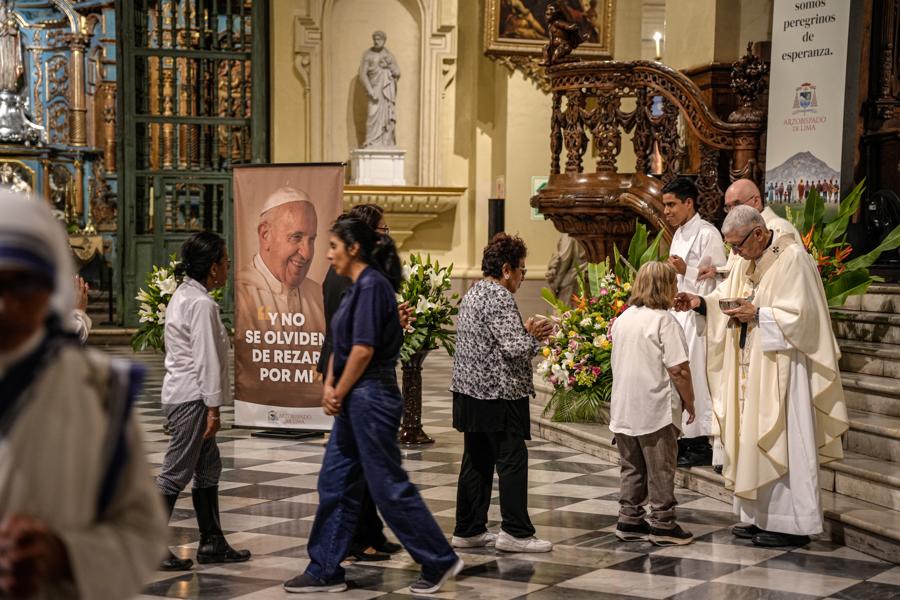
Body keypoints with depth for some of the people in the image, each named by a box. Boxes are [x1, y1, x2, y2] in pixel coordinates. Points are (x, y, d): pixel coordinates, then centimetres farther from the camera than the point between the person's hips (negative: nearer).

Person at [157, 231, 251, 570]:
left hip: (183, 394, 11)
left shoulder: (183, 296, 15)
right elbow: (206, 359, -19)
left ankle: (212, 544, 21)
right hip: (191, 399, -11)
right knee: (176, 474, -4)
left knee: (208, 468, 15)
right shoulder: (202, 304, -17)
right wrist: (213, 407, -16)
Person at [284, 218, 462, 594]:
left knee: (389, 486, -2)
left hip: (372, 398, -10)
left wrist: (340, 394, -10)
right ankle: (325, 571, 17)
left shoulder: (373, 285, -16)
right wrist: (329, 386, 3)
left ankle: (440, 561, 9)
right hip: (355, 401, 10)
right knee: (334, 485, 11)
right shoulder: (358, 288, 15)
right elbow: (340, 346, 18)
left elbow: (363, 350, -20)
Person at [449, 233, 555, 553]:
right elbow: (516, 347, -21)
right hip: (499, 394, -10)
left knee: (476, 461, 12)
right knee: (512, 460, -2)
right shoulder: (499, 298, -16)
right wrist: (533, 336, -1)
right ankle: (515, 532, 2)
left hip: (470, 392, 10)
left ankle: (468, 530, 17)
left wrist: (525, 331, 12)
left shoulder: (473, 294, 15)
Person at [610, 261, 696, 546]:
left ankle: (629, 520, 20)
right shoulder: (664, 321, -15)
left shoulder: (623, 319, 8)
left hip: (623, 410, 7)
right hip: (656, 410, -7)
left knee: (632, 467, 16)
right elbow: (678, 369, -18)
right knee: (660, 469, 4)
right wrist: (690, 404, -6)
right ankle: (662, 524, 10)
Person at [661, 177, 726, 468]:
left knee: (695, 377, -6)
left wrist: (685, 270, -20)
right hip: (678, 312, 9)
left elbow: (719, 280, -13)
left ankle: (701, 443, 2)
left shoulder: (707, 234, -11)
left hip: (698, 316, -9)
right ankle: (685, 437, 15)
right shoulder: (679, 234, 16)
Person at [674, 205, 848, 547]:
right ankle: (763, 518, 18)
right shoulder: (748, 263, 13)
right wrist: (701, 302, -2)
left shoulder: (793, 259, -13)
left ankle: (793, 524, 2)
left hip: (780, 369, -9)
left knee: (782, 441, -5)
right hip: (751, 369, 9)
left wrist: (758, 314, -19)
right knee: (753, 440, 10)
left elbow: (801, 314, -18)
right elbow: (726, 300, 15)